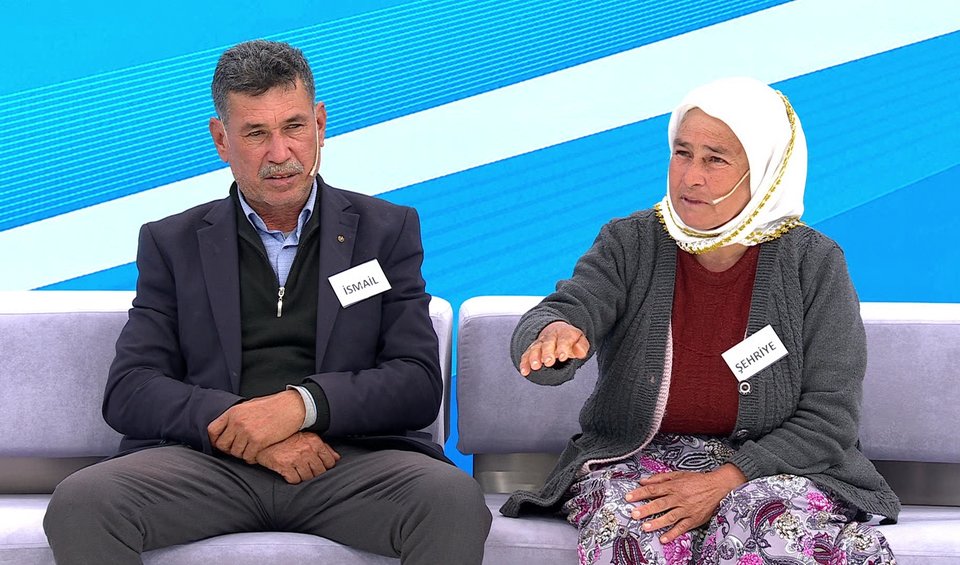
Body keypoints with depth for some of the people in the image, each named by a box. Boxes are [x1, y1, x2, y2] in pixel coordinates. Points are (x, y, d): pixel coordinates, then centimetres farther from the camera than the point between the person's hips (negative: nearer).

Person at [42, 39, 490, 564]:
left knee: (455, 501, -33)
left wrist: (300, 403, -13)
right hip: (210, 460, 1)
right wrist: (245, 426, -13)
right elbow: (128, 392, 4)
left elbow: (419, 384, 4)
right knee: (79, 503, -29)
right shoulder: (172, 243, 15)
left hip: (350, 458, 0)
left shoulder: (386, 230, 14)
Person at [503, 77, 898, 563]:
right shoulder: (629, 244, 2)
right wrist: (555, 333, -40)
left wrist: (725, 480, -18)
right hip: (636, 461, 1)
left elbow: (829, 417, -5)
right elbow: (557, 315, -14)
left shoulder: (813, 263, -2)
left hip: (771, 466, 0)